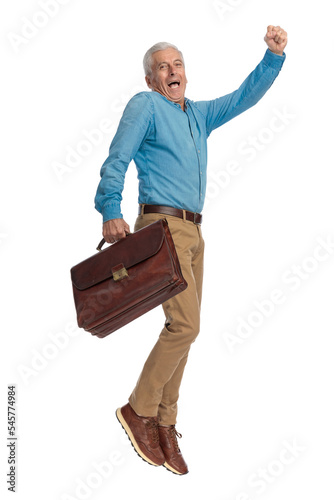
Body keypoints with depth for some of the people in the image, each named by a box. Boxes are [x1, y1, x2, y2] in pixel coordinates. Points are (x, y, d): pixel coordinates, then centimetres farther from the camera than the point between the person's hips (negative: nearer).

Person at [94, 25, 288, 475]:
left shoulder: (200, 114, 20)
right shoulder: (144, 106, 0)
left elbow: (245, 96, 22)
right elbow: (116, 162, -9)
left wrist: (274, 57, 8)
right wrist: (110, 211, -22)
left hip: (193, 232, 8)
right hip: (162, 226, -7)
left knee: (183, 328, 6)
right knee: (185, 324, -17)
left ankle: (164, 426, 14)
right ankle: (139, 410, -1)